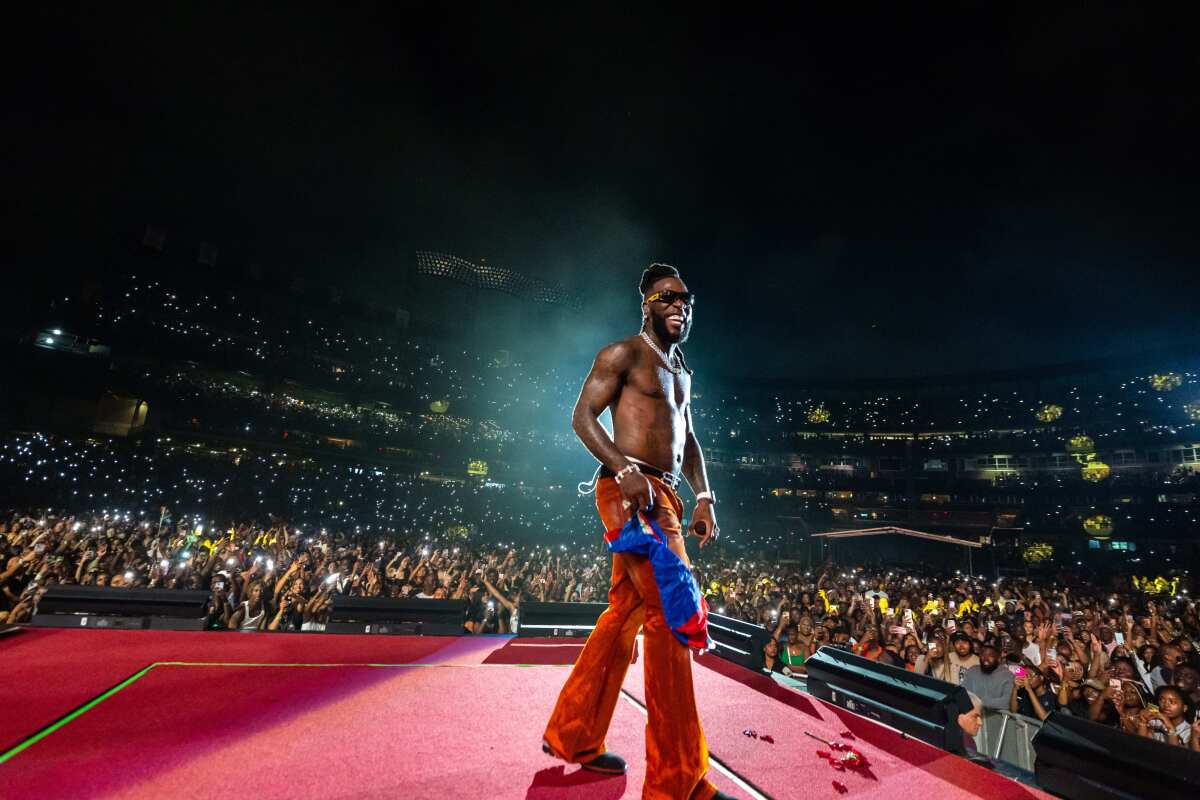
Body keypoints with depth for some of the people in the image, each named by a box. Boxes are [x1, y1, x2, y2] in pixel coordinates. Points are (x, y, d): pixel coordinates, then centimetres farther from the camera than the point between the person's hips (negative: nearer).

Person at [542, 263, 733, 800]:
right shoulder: (624, 354, -3)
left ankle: (572, 735, 31)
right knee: (674, 612, -10)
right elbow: (582, 416, -10)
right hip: (630, 492, -9)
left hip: (663, 496, 9)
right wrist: (625, 469, -22)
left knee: (625, 613, 14)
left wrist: (704, 499, 13)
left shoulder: (681, 370, 23)